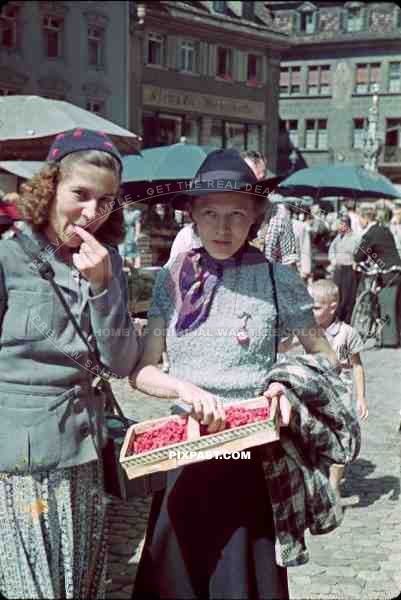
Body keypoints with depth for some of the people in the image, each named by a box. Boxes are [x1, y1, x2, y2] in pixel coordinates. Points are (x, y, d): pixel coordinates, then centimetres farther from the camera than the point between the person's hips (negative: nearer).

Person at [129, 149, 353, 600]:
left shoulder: (277, 280, -5)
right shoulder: (173, 279, 1)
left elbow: (325, 357, 5)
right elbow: (140, 371, 1)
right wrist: (184, 388, -18)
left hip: (255, 450, -2)